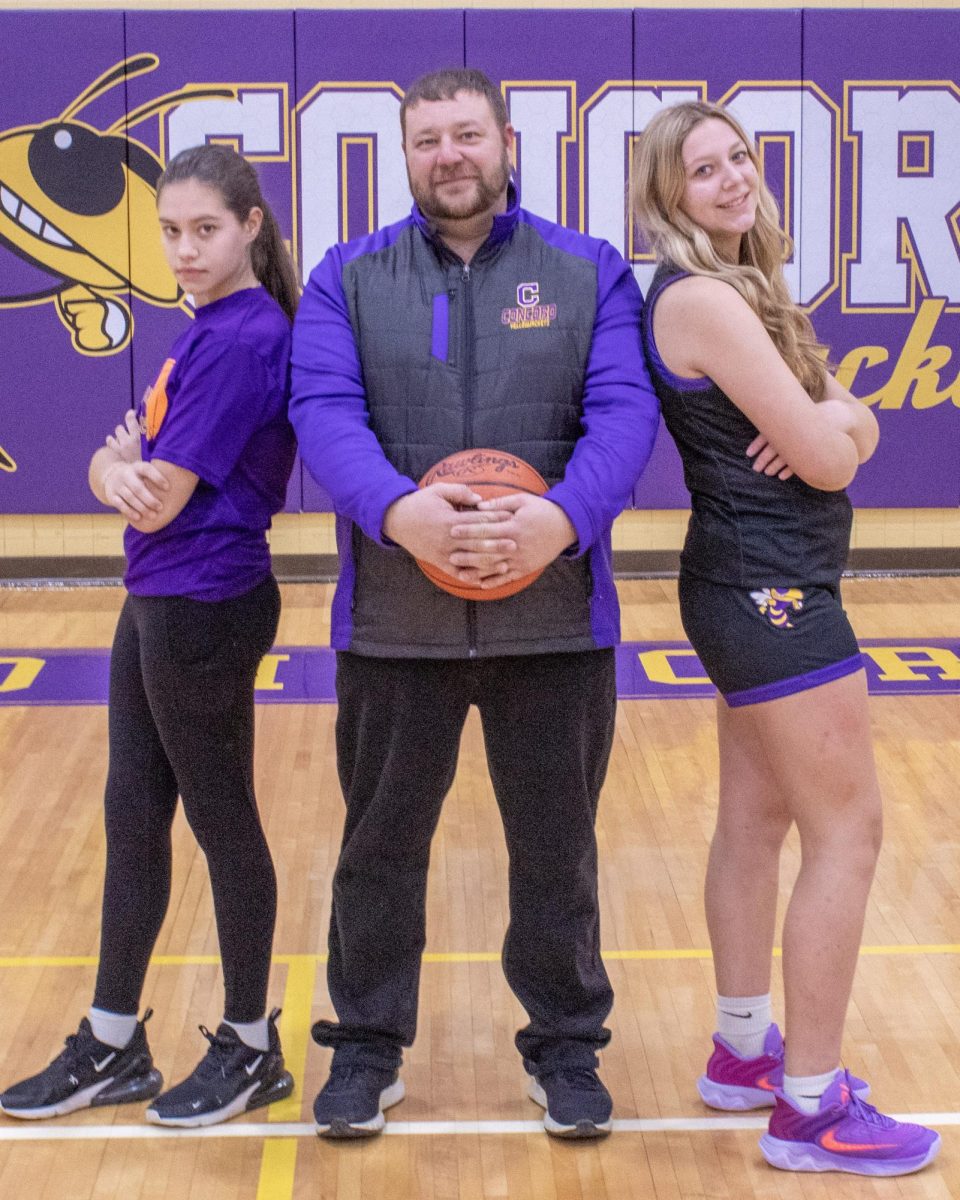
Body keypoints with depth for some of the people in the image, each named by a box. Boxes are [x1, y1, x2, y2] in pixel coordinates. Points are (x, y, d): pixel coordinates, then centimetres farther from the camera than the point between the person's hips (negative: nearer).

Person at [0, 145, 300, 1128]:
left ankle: (250, 1047, 18)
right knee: (132, 817, 13)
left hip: (204, 610, -9)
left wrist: (131, 463, 1)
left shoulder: (246, 339, -18)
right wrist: (119, 470, -14)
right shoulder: (207, 333, 11)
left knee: (220, 821, 3)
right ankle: (112, 1044, 24)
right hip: (155, 603, 9)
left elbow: (161, 497, -19)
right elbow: (115, 468, 8)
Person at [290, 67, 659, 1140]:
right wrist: (396, 509, -28)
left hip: (555, 619, 0)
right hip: (392, 620, 1)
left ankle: (565, 1045, 28)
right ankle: (367, 1045, 28)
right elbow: (324, 410, -9)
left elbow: (623, 408, -8)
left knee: (555, 848, 11)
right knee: (380, 844, 12)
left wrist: (564, 515, -27)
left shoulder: (591, 274, 4)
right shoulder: (348, 278, 5)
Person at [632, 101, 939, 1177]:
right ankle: (810, 1108, -1)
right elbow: (826, 461, -20)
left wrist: (826, 419, -13)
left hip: (751, 591, 10)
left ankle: (742, 1051, 28)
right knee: (848, 832, -6)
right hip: (775, 594, -10)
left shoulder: (740, 292, 12)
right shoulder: (703, 299, -18)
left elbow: (856, 429, 9)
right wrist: (826, 430, 2)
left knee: (756, 820, 16)